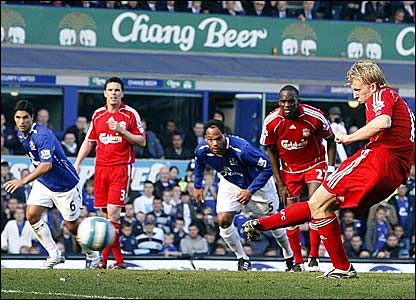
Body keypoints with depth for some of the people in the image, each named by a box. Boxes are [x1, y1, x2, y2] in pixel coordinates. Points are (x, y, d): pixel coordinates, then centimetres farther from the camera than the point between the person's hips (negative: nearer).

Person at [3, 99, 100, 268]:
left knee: (72, 226, 2)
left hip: (66, 183, -7)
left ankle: (92, 255, 27)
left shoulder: (42, 135, -30)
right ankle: (54, 254, 0)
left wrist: (23, 181, -48)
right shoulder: (21, 134, -1)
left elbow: (46, 165, -42)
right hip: (43, 183, 7)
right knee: (32, 215, -12)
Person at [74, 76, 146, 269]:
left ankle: (104, 258, -15)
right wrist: (77, 162, 14)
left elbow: (142, 141, 0)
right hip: (101, 167, 5)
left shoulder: (130, 114, 1)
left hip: (121, 168, -4)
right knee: (105, 214, 1)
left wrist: (122, 131, -13)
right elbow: (89, 141, 22)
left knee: (112, 212, -15)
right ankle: (118, 259, 7)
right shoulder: (98, 115, 12)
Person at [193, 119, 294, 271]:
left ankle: (290, 257, 33)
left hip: (257, 182, -4)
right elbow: (199, 164, 3)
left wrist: (250, 191, -37)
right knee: (223, 221, -13)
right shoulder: (202, 151, -24)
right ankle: (242, 259, 7)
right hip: (230, 184, 4)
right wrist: (198, 186, 11)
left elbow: (267, 167, -34)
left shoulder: (241, 149, -41)